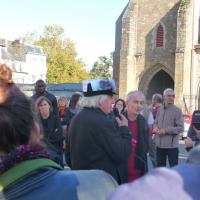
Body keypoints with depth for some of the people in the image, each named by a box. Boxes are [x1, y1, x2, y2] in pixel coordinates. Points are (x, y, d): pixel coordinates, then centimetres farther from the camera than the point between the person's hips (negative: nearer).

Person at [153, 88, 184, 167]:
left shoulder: (177, 111, -9)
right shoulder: (159, 109, 8)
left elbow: (180, 128, -14)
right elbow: (156, 122, 18)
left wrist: (166, 130, -18)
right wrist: (155, 128, -6)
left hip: (172, 145, -6)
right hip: (159, 144, 6)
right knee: (160, 166, 17)